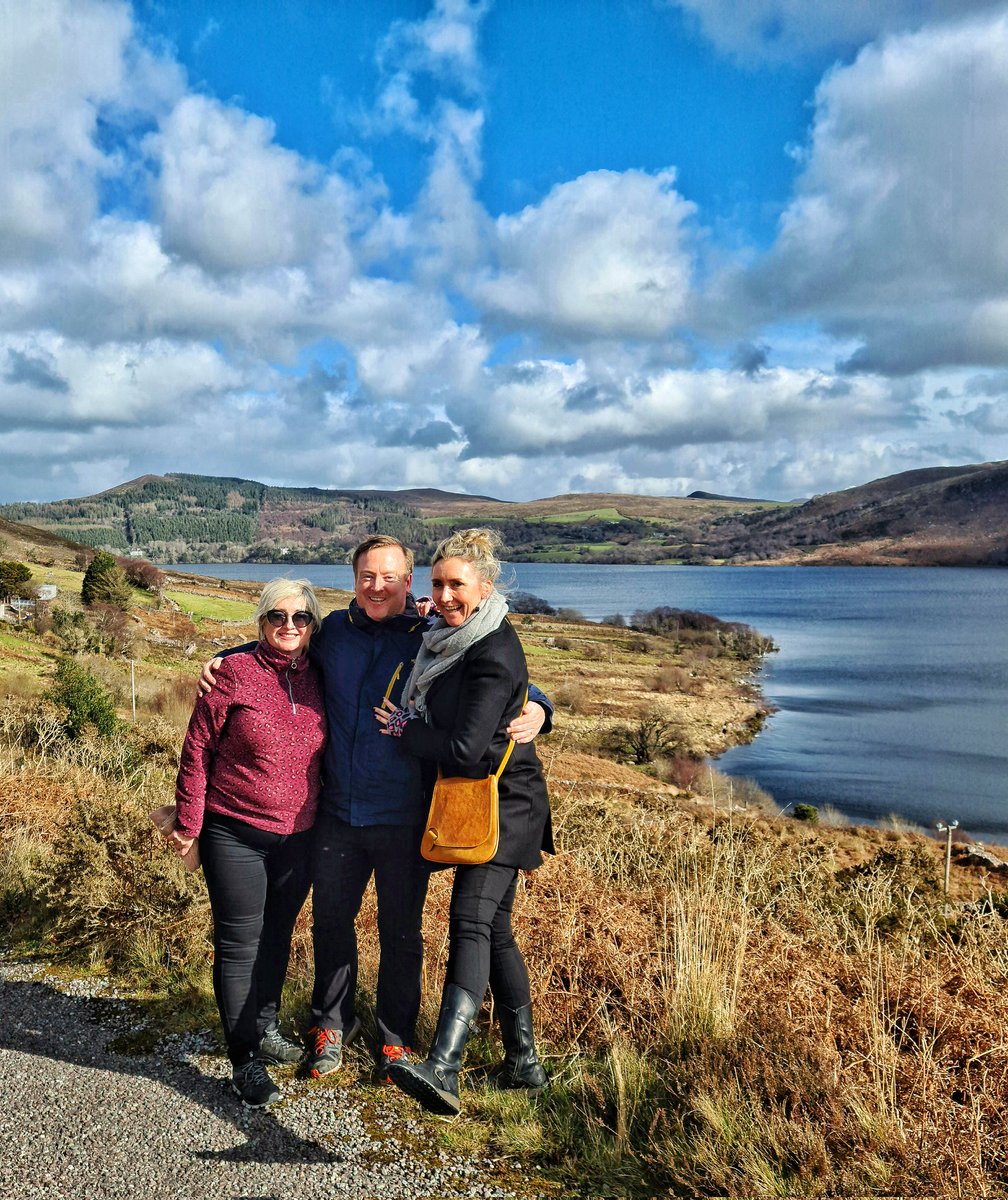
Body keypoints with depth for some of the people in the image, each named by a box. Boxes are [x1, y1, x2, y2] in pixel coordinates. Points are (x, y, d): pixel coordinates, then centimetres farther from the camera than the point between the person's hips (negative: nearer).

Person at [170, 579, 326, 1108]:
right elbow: (197, 748, -8)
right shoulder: (235, 673, -11)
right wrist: (188, 822, -7)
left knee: (277, 936, 18)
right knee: (239, 944, 3)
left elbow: (327, 755, 14)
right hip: (235, 835, -4)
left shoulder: (317, 680, 2)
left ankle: (265, 1027, 38)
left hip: (298, 837, 5)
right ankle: (244, 1060, 16)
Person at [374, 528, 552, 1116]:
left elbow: (465, 749, -23)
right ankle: (524, 1062, 26)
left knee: (471, 924, -21)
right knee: (495, 930, 14)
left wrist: (403, 730, -9)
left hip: (502, 807, -9)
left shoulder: (493, 654, -20)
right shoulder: (451, 638, 9)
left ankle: (443, 1070, -29)